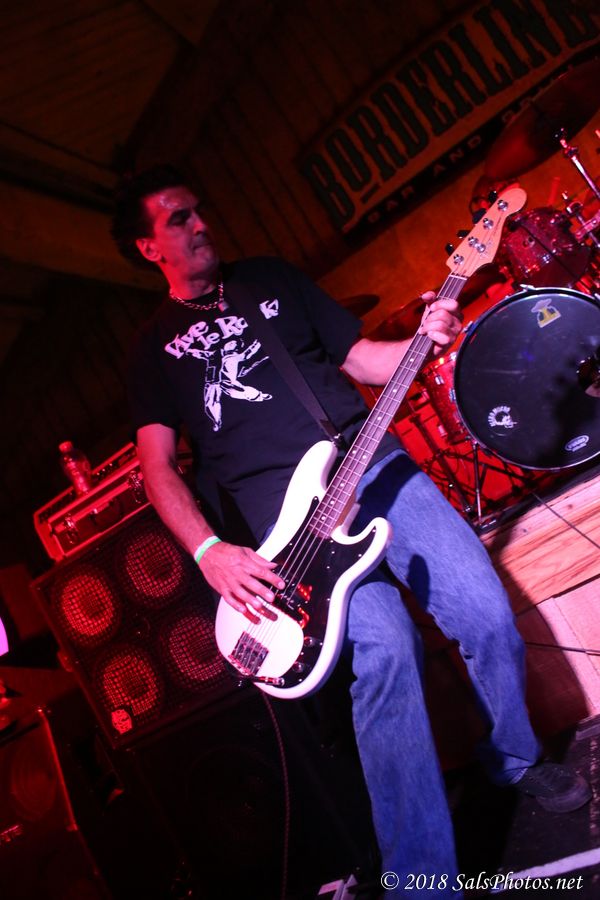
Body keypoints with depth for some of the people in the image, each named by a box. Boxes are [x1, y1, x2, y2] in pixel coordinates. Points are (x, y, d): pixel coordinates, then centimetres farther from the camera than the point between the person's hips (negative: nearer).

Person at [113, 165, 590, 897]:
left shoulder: (271, 278, 20)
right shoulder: (154, 346, 13)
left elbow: (359, 358, 17)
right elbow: (157, 464, 5)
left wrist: (426, 340, -3)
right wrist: (209, 552, -10)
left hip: (371, 464, 4)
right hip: (285, 512, -3)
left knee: (488, 612, -5)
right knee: (385, 646, -25)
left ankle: (514, 759, 27)